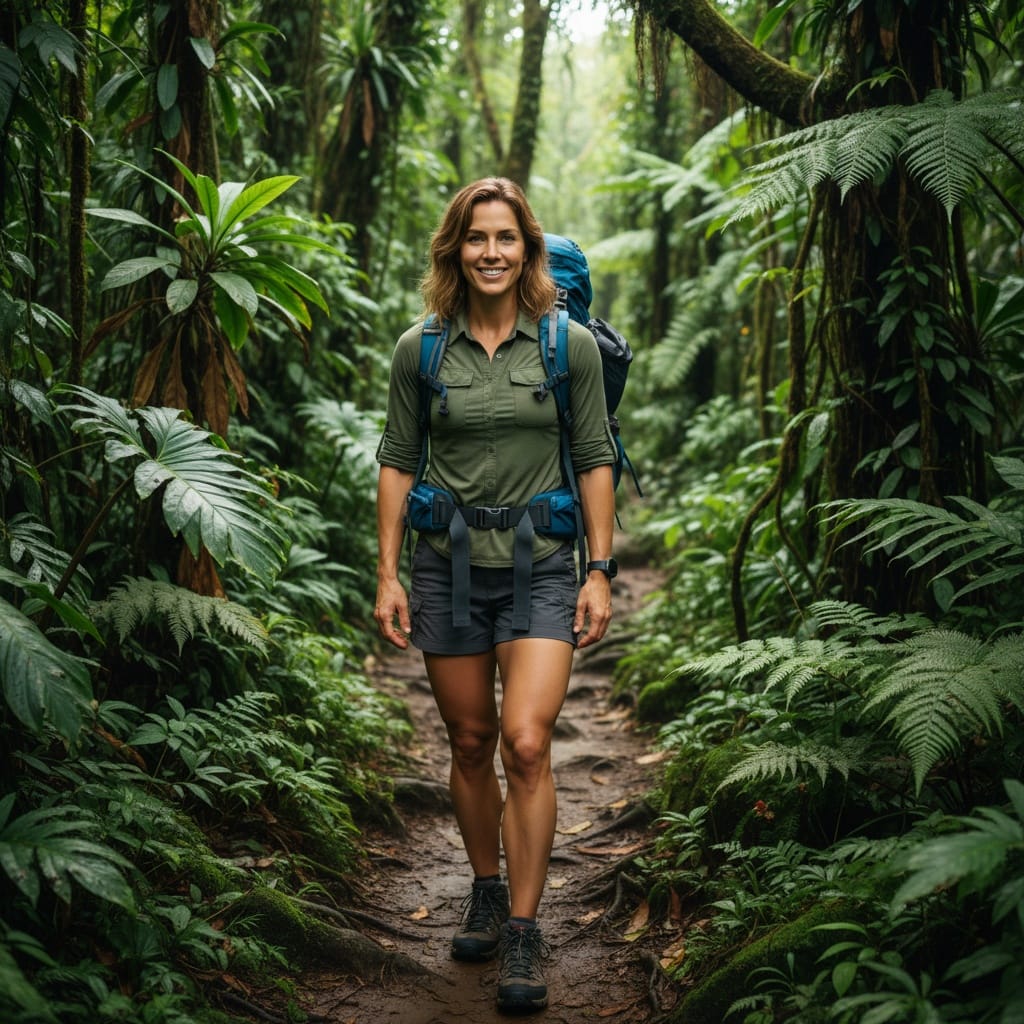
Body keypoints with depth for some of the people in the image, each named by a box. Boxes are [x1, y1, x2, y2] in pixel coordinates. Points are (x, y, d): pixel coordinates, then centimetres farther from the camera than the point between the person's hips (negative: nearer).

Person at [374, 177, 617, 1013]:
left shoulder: (571, 345, -1)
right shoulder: (420, 350, 1)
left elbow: (595, 460, 2)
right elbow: (397, 464, 6)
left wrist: (601, 573, -2)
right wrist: (387, 574, 1)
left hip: (540, 568, -2)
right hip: (448, 566, 2)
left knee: (526, 744, -13)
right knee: (471, 745, 11)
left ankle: (522, 931, -1)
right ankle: (486, 892, 32)